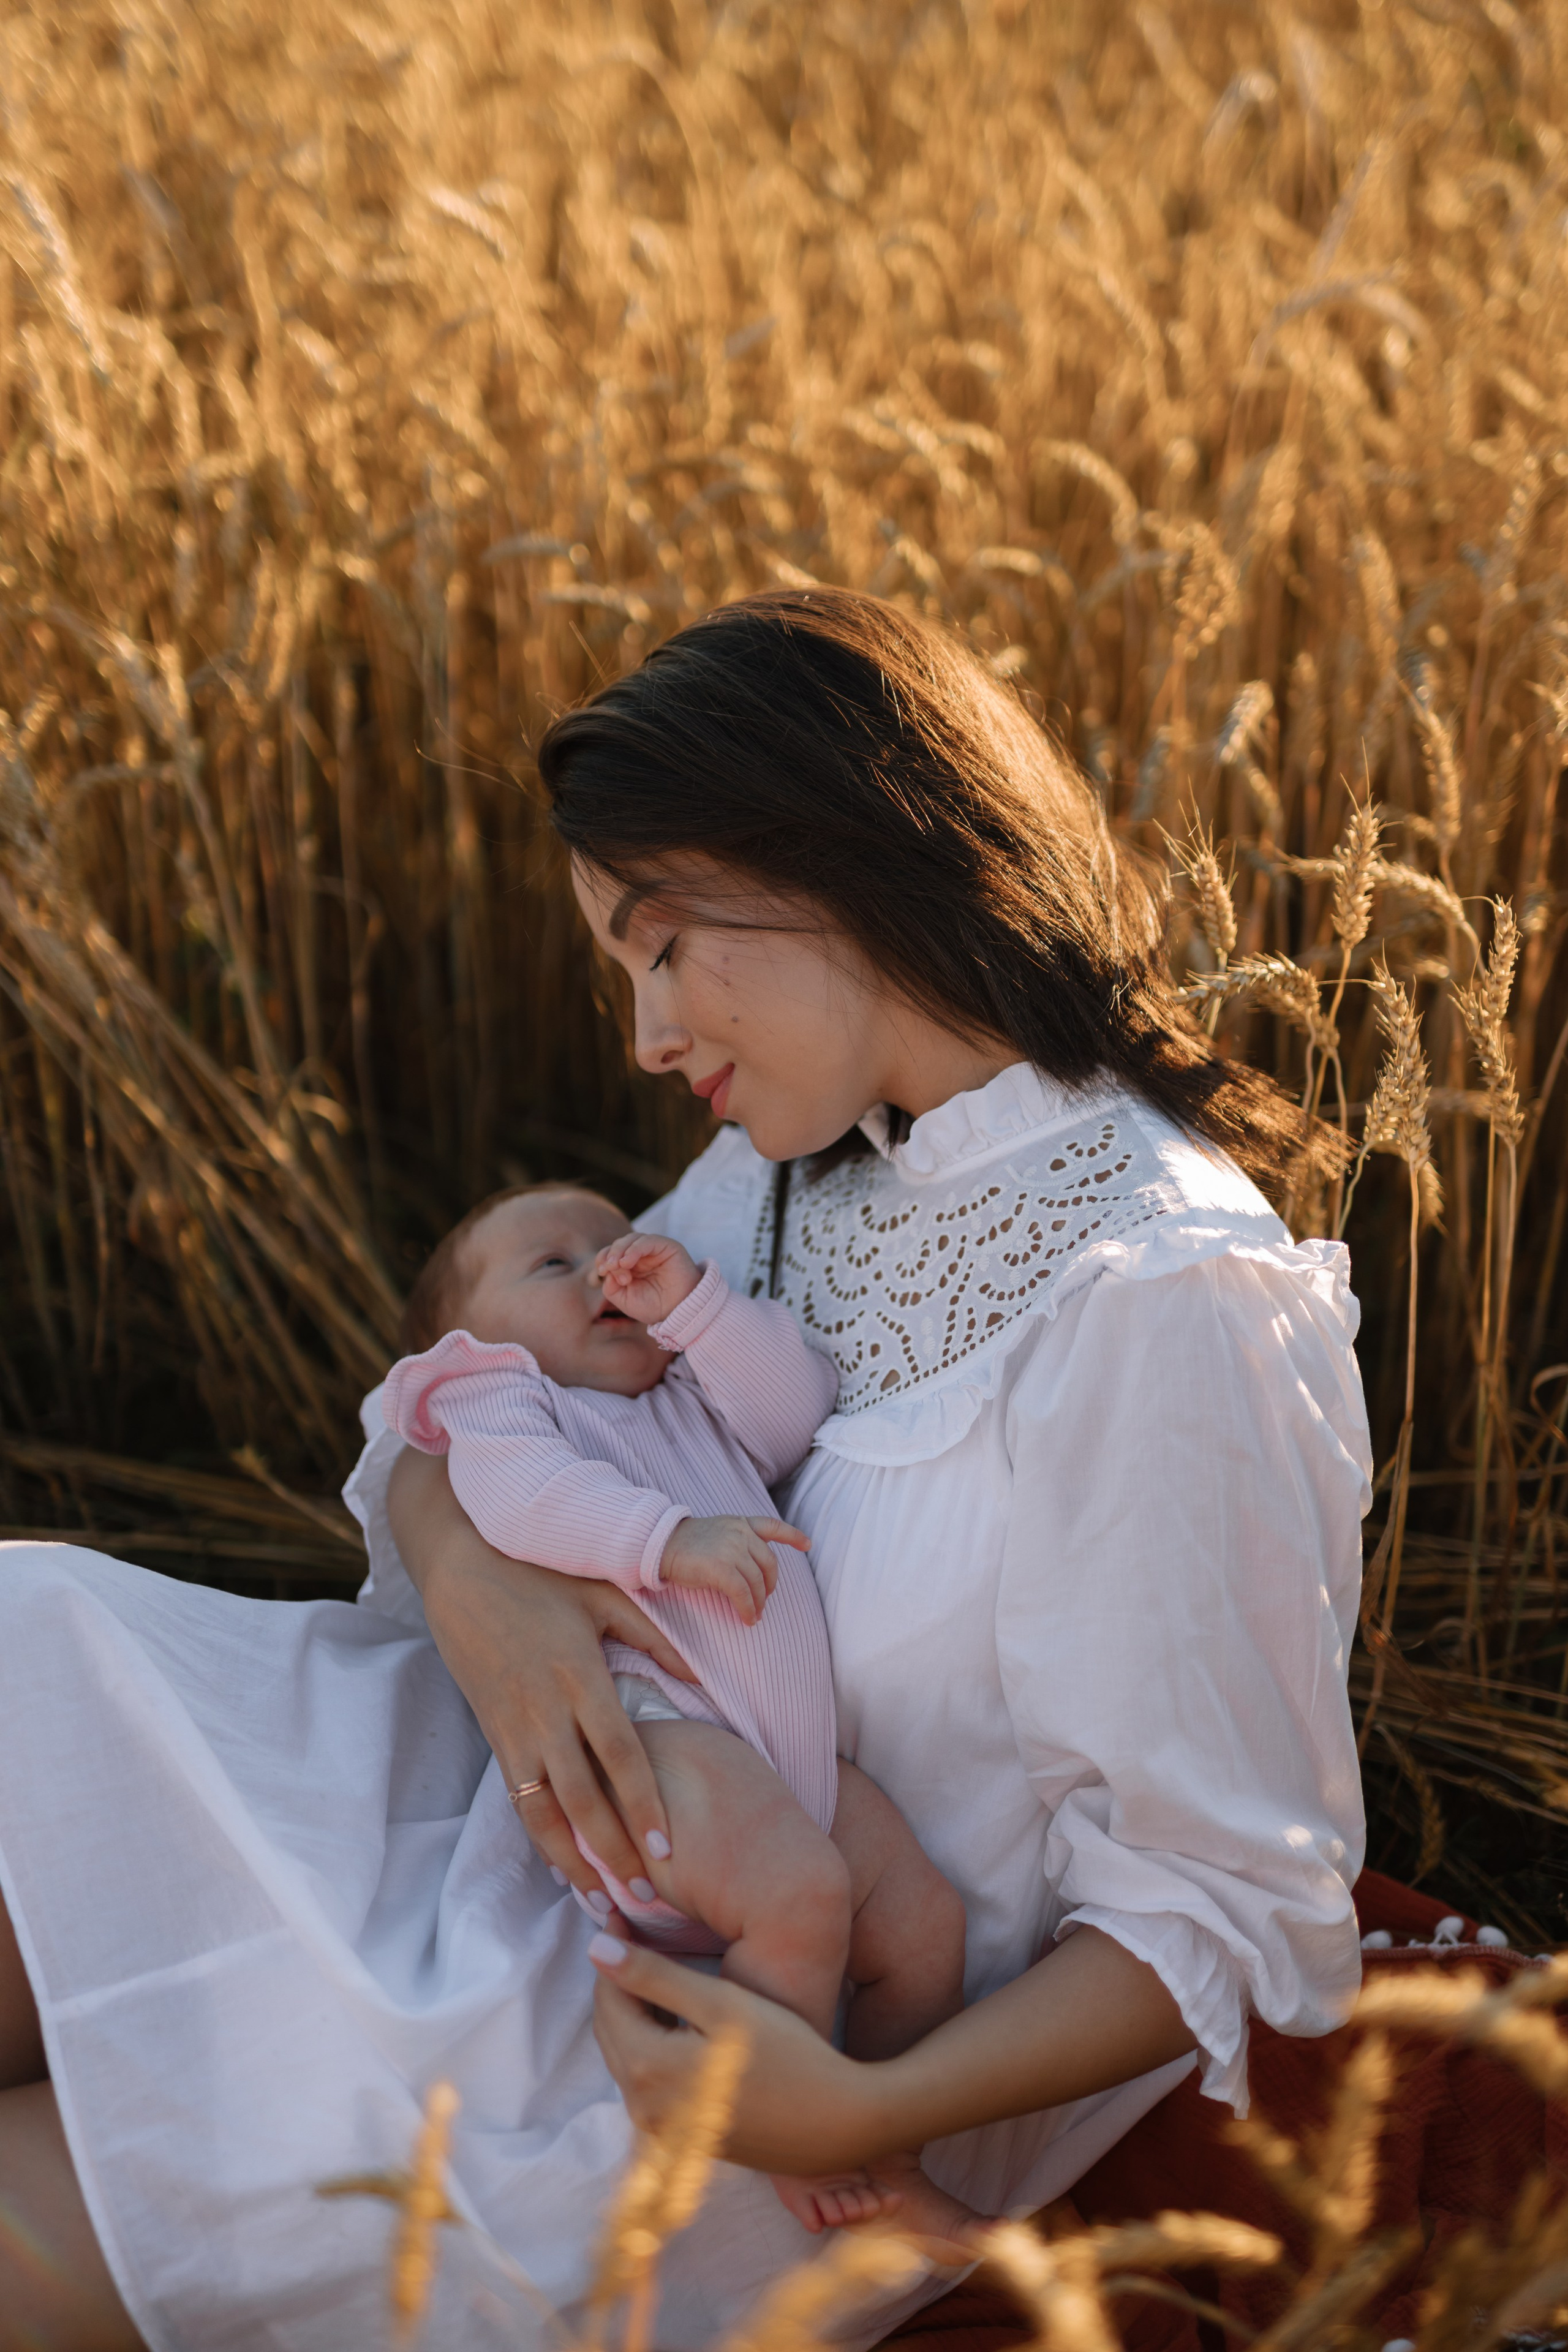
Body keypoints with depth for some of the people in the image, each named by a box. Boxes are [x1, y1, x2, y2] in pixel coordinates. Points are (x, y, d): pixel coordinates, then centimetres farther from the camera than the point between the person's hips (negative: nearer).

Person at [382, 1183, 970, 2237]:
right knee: (798, 1892, -28)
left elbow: (798, 1401, 17)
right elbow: (524, 1493, -10)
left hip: (793, 1747, 8)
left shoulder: (694, 1402, 37)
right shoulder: (498, 1398, 14)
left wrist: (689, 1300, 9)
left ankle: (890, 2161, 15)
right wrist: (670, 1538, -23)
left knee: (926, 1923, 0)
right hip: (643, 1725, -7)